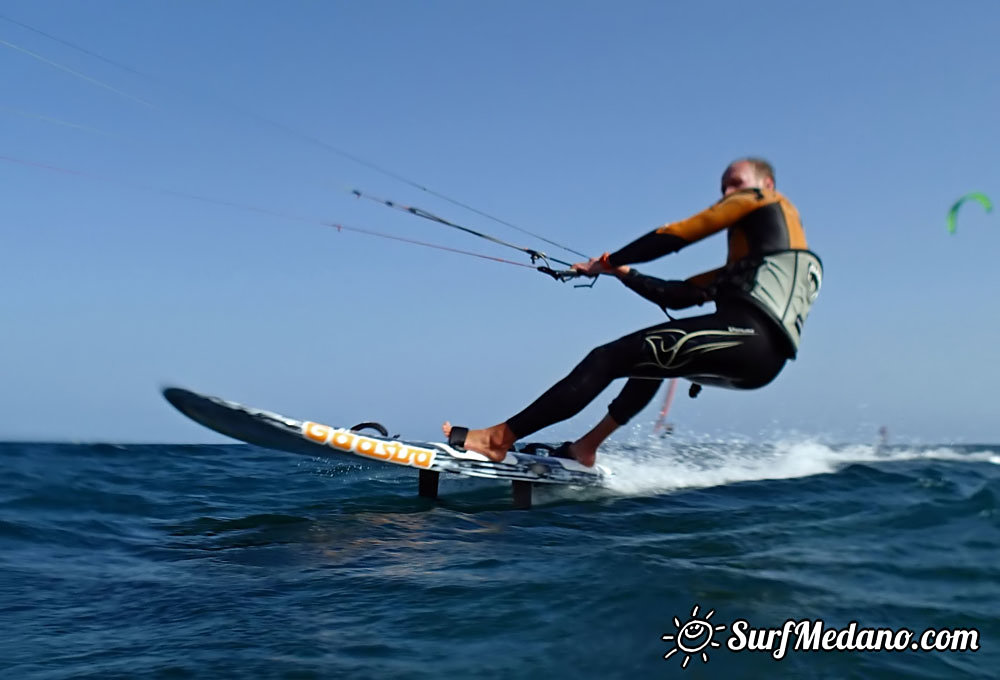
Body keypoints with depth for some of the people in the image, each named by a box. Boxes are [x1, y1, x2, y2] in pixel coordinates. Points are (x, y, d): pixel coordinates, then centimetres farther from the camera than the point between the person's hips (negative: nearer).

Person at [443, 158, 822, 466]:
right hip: (759, 360, 9)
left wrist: (610, 260, 11)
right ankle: (586, 447, 28)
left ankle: (499, 438, -14)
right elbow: (678, 295, 29)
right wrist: (623, 273, 26)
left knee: (609, 357, -12)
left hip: (750, 331, -9)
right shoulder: (743, 266, 35)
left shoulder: (763, 200, 14)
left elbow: (675, 235, 5)